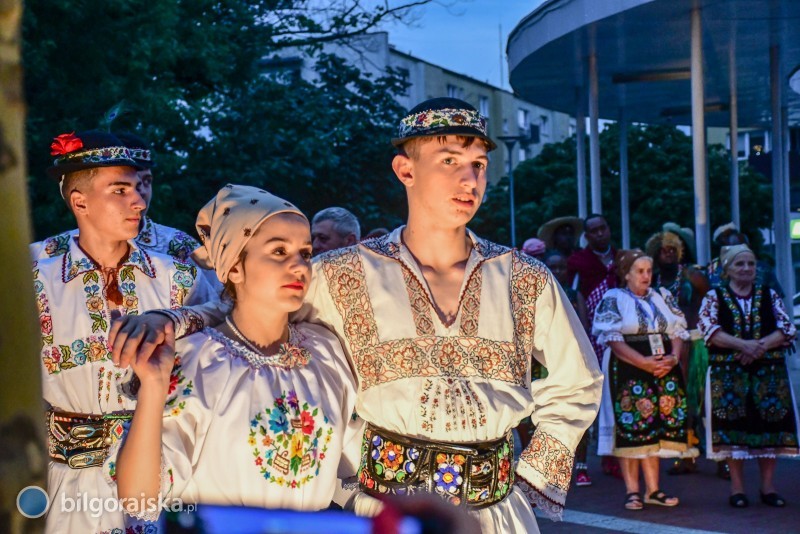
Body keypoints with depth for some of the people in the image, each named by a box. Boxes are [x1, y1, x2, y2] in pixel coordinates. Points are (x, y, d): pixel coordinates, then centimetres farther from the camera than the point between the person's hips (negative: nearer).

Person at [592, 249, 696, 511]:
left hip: (664, 370, 5)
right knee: (630, 429, -6)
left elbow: (678, 331, 12)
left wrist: (673, 357, -8)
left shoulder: (662, 297, 16)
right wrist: (644, 362, -17)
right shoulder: (613, 299, 0)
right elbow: (612, 339, -10)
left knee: (657, 428, 3)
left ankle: (653, 489, 9)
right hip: (628, 372, -5)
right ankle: (632, 490, 0)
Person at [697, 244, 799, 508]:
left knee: (769, 425, -1)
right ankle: (737, 488, 5)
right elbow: (710, 329, -9)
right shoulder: (714, 297, 6)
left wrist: (760, 346, -15)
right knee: (733, 427, -4)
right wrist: (743, 344, -21)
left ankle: (768, 486, 9)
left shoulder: (769, 295, 12)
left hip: (768, 371, 2)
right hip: (728, 372, -2)